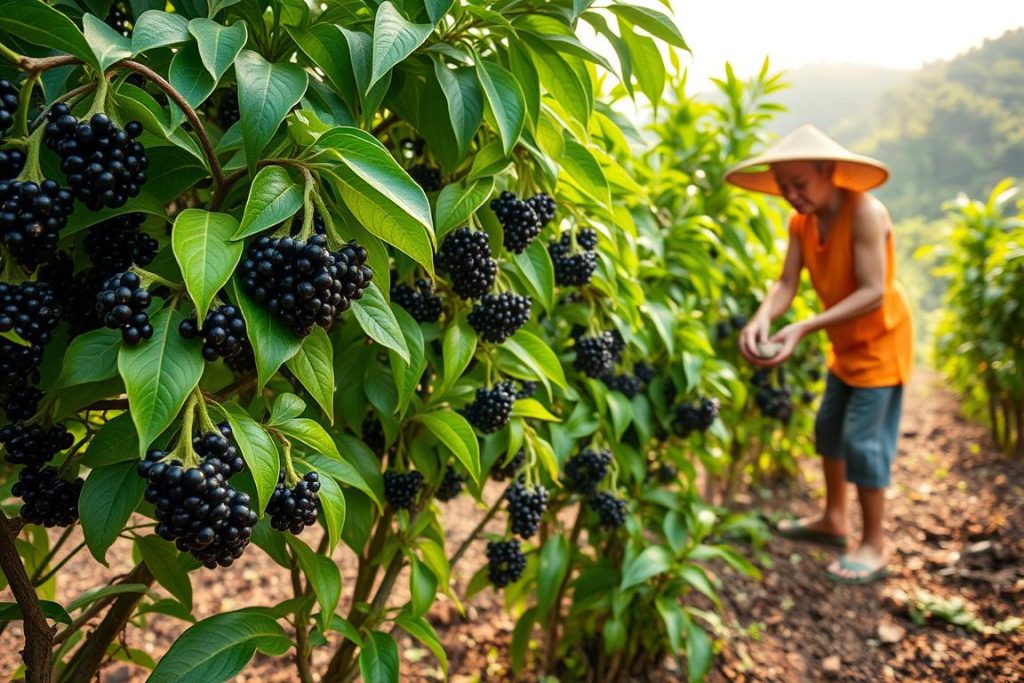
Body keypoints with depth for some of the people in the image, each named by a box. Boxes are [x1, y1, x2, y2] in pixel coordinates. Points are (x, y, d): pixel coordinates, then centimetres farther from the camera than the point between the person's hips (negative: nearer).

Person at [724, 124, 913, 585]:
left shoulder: (864, 213, -27)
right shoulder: (801, 222, -6)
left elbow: (873, 293, -31)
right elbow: (786, 283, -13)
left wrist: (804, 329, -38)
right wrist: (761, 319, -35)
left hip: (881, 341, -8)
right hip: (846, 344, 8)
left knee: (863, 438, -7)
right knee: (829, 427, 16)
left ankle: (874, 547, 6)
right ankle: (833, 520, 34)